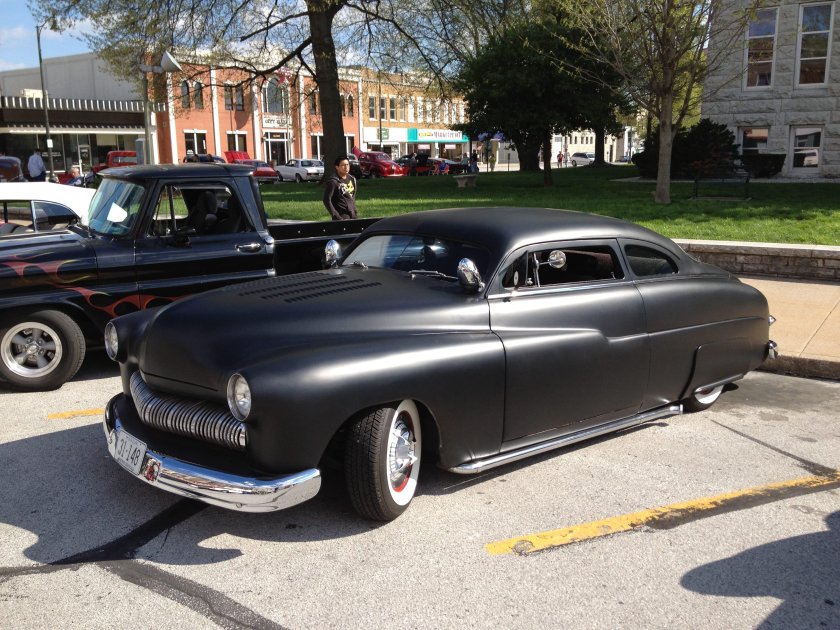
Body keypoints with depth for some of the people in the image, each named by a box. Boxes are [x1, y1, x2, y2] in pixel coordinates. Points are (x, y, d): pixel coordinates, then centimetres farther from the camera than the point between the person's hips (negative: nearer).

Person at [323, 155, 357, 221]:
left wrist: (354, 210, 14)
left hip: (352, 215, 7)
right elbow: (327, 200, -13)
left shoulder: (352, 179, 10)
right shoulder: (333, 182, -11)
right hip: (341, 217, -7)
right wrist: (336, 216, -16)